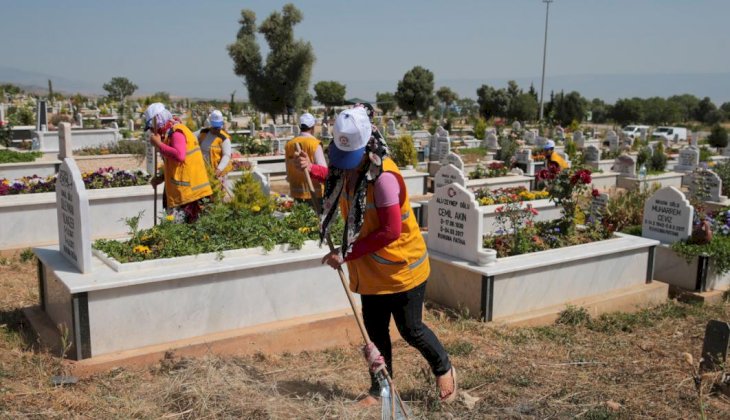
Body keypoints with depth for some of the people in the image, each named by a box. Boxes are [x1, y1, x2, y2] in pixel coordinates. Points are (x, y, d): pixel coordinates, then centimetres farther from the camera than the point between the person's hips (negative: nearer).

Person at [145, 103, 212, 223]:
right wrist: (162, 178, 19)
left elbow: (179, 156, -29)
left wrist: (159, 144, -18)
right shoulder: (170, 132, 19)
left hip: (188, 191, -9)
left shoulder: (176, 132, -11)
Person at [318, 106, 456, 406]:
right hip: (371, 270, 7)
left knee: (410, 330, 7)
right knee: (375, 331, 14)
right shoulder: (347, 167, -3)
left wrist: (346, 255, -25)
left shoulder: (383, 176, -28)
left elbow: (390, 232, -29)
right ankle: (380, 389, 31)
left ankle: (444, 369, 34)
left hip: (402, 268, -7)